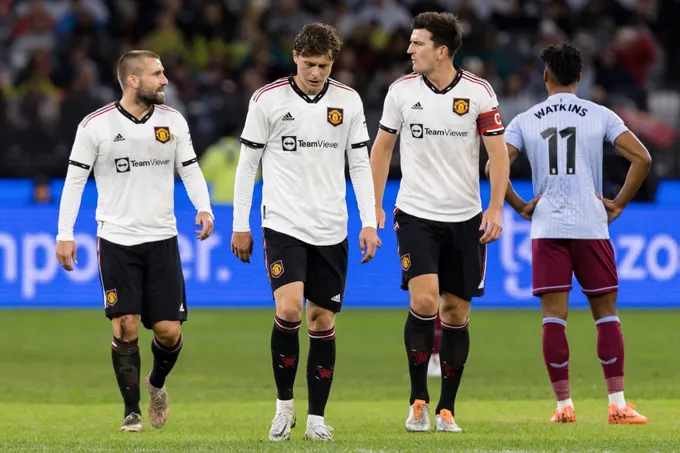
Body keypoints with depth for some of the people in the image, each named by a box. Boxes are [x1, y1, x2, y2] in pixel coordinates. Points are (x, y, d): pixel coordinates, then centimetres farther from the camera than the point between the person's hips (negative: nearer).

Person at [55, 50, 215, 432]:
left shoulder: (173, 121, 3)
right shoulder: (96, 125, -6)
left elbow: (190, 169, 11)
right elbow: (75, 179, 0)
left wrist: (204, 207, -6)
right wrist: (65, 235, -4)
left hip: (162, 239, 3)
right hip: (116, 239, -2)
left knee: (168, 330, -1)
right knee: (125, 325, -9)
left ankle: (157, 383, 31)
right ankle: (132, 410, 4)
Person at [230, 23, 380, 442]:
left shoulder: (348, 101, 4)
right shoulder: (267, 100, -3)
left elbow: (360, 164, 9)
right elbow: (247, 164, 3)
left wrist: (369, 222, 1)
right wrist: (240, 226, 2)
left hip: (331, 229, 3)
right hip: (283, 223, -3)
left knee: (323, 321, 3)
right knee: (288, 311, -18)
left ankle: (317, 417, 11)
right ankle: (284, 404, -1)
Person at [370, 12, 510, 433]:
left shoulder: (479, 93, -5)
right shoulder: (402, 90, -1)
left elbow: (498, 152, -1)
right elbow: (382, 146, 11)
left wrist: (496, 208, -10)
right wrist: (375, 204, 8)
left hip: (465, 218, 0)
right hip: (416, 214, 0)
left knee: (456, 313, 4)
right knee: (424, 301, -17)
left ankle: (447, 409, 14)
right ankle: (419, 400, -4)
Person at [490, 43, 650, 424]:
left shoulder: (525, 121, 6)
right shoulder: (600, 116, 3)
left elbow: (495, 167, -3)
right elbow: (642, 158, -5)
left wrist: (520, 206, 7)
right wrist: (619, 204, 3)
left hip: (546, 229, 1)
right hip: (591, 225, -1)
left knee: (554, 317, 2)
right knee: (606, 313, 6)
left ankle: (564, 405, -1)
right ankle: (618, 403, 0)